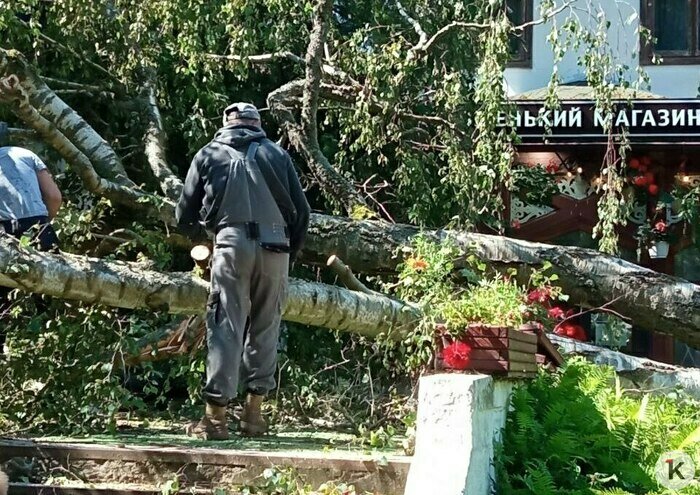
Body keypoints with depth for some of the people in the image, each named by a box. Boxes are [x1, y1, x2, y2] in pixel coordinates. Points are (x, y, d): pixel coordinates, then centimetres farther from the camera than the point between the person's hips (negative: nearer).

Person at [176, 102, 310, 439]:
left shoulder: (209, 155, 14)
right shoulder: (277, 155, 16)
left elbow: (185, 214, 14)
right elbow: (301, 211, 13)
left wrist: (200, 233, 34)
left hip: (232, 246, -1)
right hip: (275, 248, 2)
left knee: (226, 327, -2)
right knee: (264, 329, 12)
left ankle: (215, 416, -7)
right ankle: (253, 413, 14)